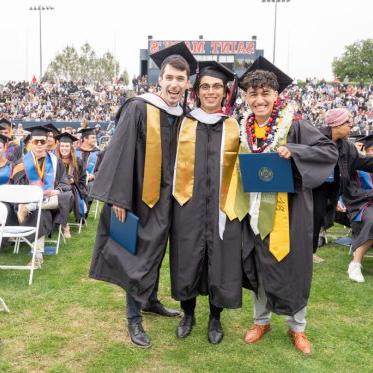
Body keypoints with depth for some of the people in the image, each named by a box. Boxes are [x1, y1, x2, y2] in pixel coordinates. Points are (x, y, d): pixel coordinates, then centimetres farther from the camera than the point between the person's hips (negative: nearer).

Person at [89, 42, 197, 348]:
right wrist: (119, 197, -18)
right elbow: (121, 153, -16)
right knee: (138, 256, 3)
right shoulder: (138, 109, -13)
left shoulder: (184, 116, 5)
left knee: (155, 251, 19)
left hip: (166, 196, 6)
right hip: (139, 194, -5)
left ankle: (150, 300, 39)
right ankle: (134, 317, 17)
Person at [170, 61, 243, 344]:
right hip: (189, 205, 0)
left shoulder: (234, 127, 5)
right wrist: (177, 196, 0)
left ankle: (215, 318, 27)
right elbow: (173, 164, 9)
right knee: (188, 260, 7)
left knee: (220, 261, 6)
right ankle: (188, 314, 29)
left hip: (223, 207, 0)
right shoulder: (184, 124, 5)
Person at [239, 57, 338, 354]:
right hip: (257, 212, 4)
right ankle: (262, 320, 34)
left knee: (293, 267, 8)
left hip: (289, 212, -4)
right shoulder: (245, 130, 4)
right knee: (259, 267, 14)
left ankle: (297, 327, 29)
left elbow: (331, 151, -15)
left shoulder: (295, 126, -10)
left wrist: (292, 151, -28)